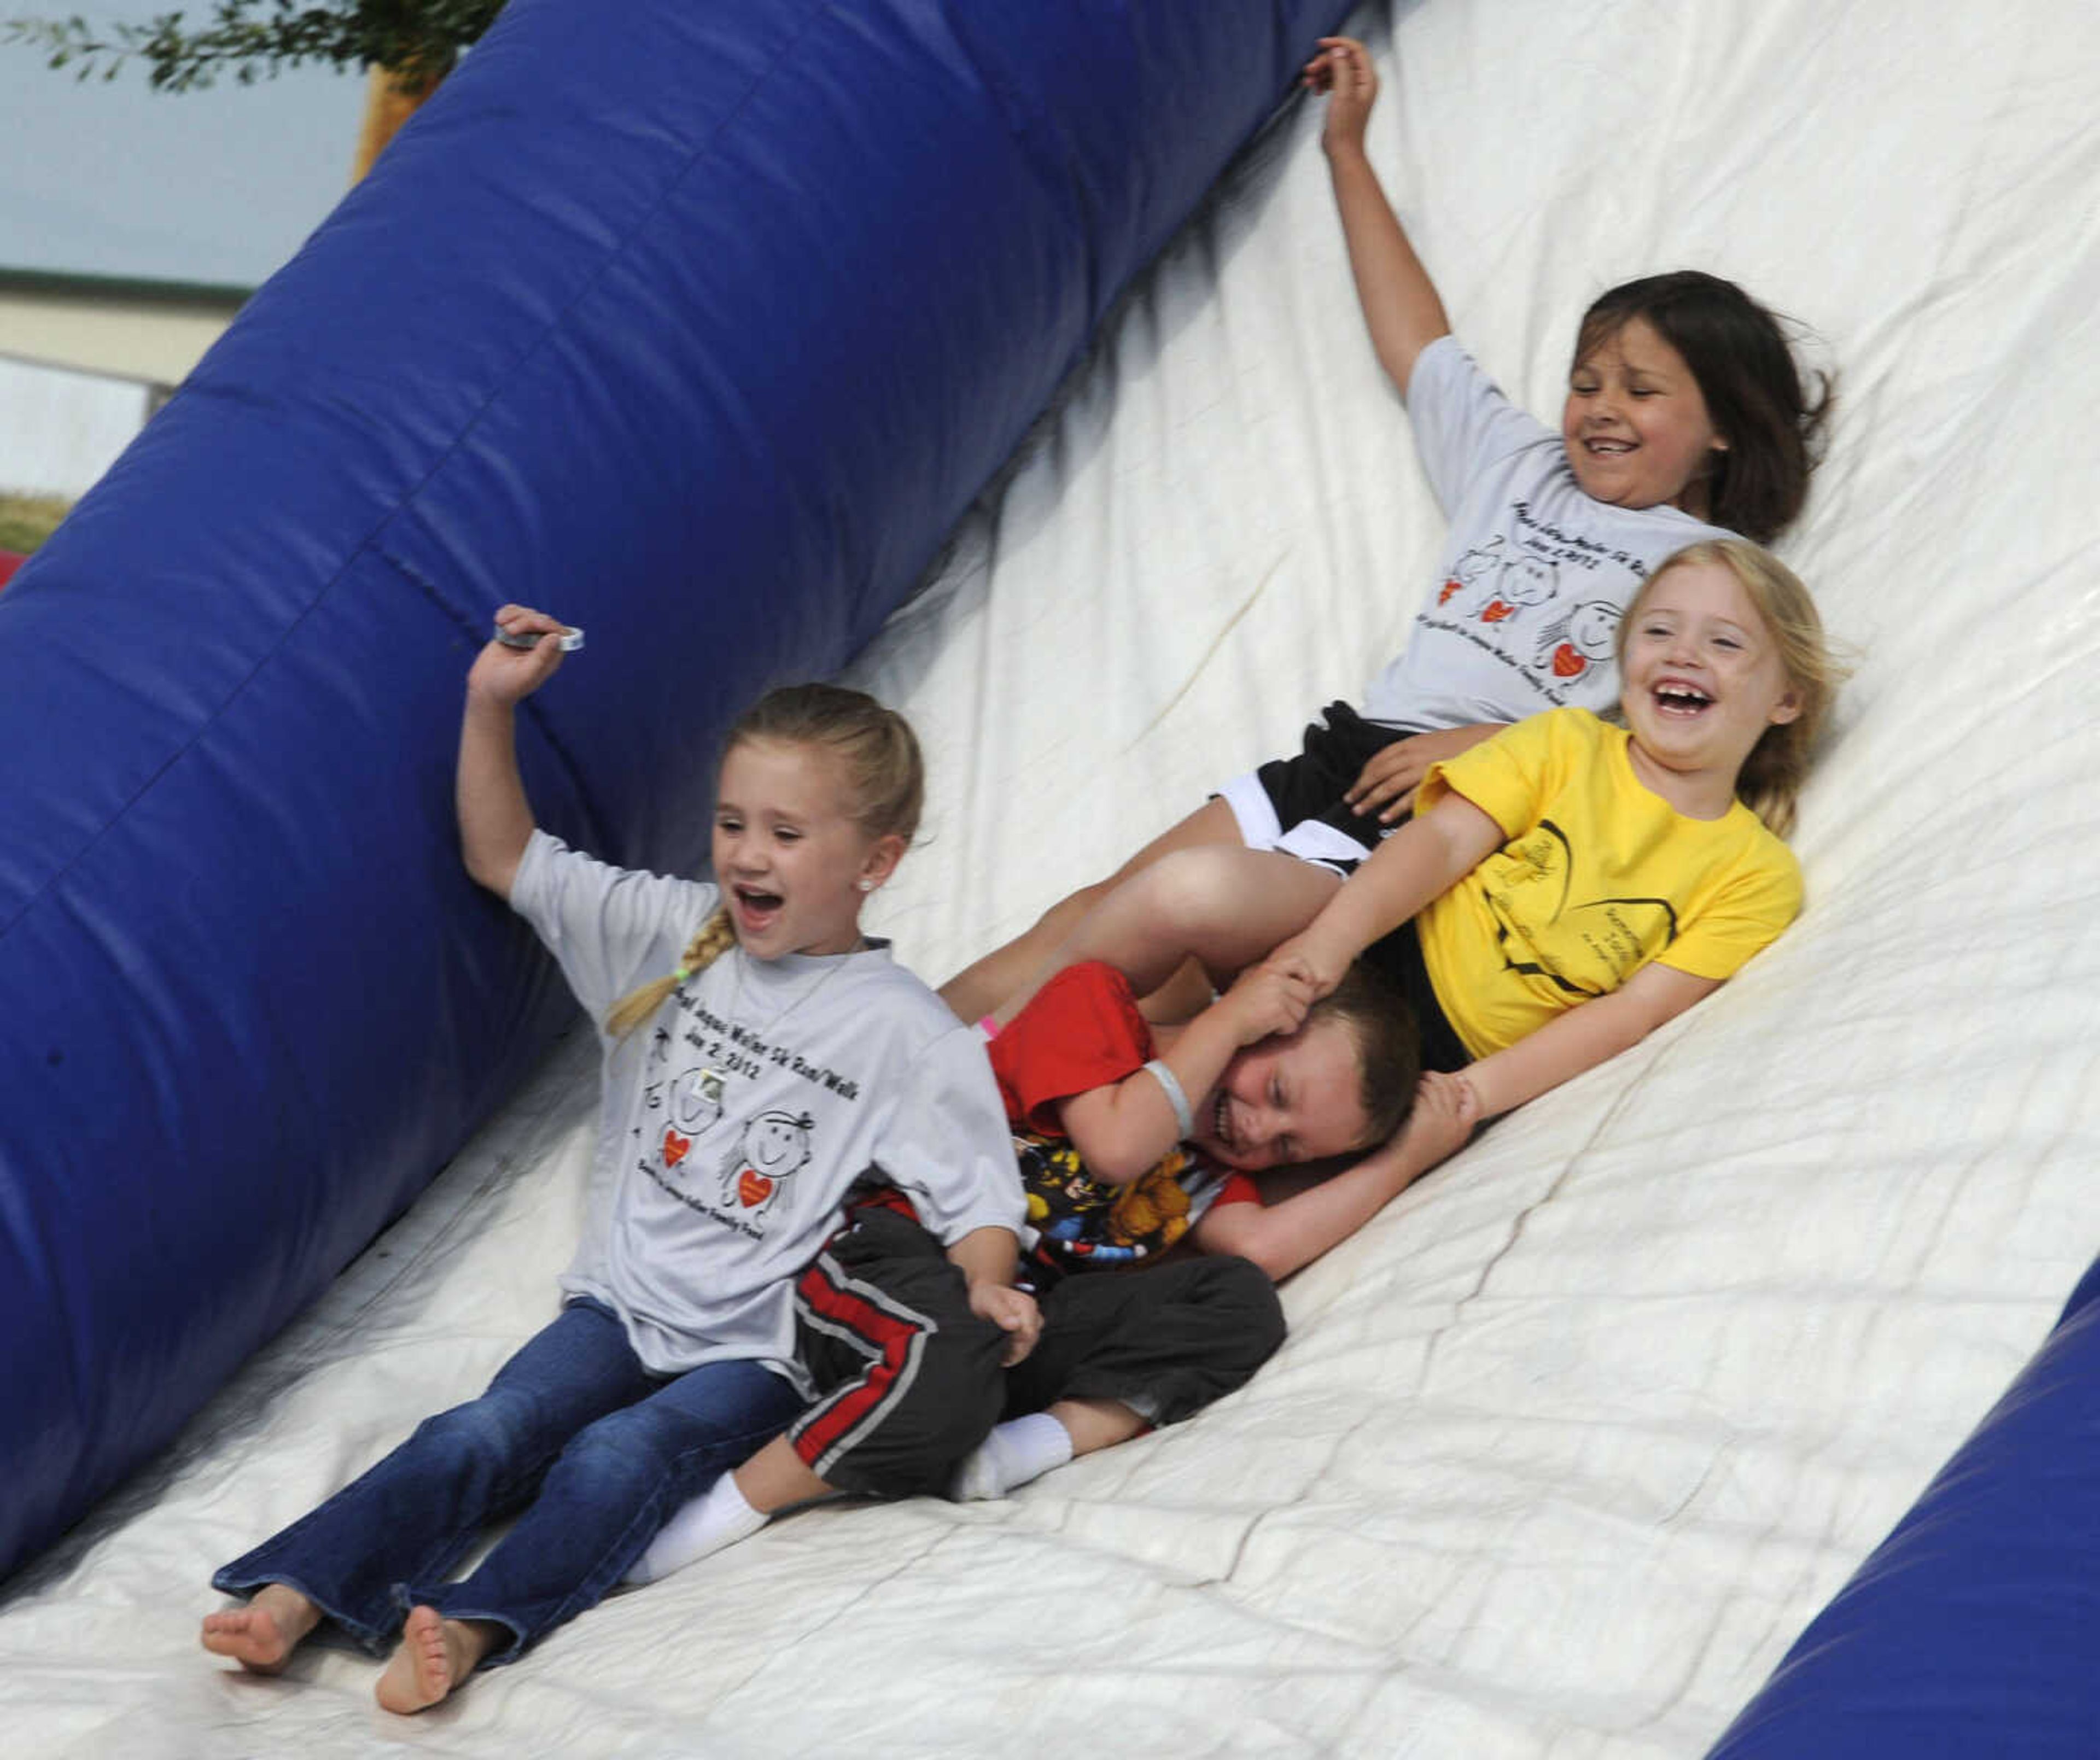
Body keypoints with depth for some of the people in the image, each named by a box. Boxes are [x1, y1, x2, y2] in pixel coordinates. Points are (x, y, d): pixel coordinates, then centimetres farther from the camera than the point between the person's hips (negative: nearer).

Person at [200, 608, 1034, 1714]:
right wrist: (491, 706, -3)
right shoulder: (673, 935, 6)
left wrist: (986, 1289, -29)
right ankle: (297, 1593, -34)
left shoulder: (908, 1034, -7)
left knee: (619, 1455, -30)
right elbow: (504, 859, 10)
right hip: (623, 1302, 4)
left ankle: (477, 1626, -47)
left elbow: (978, 1198, -7)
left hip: (760, 1350, -4)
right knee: (487, 1433, -20)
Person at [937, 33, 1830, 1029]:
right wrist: (1348, 152, 43)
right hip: (1341, 761, 7)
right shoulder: (1521, 464, 25)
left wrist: (1480, 748, -20)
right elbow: (1417, 345, 38)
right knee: (1096, 915, -12)